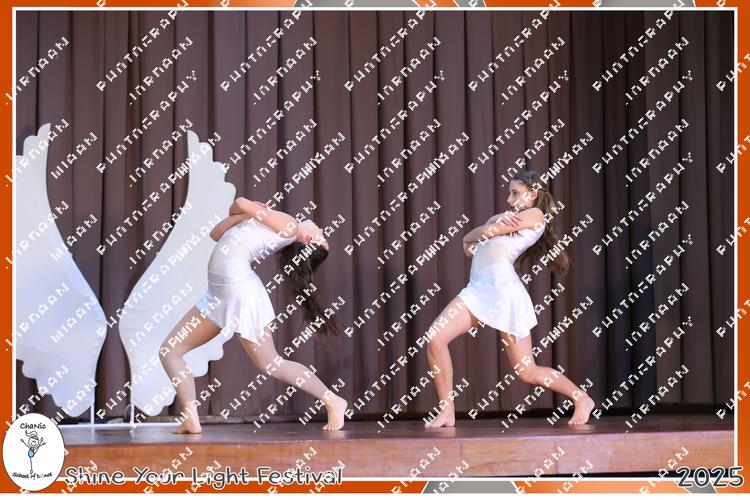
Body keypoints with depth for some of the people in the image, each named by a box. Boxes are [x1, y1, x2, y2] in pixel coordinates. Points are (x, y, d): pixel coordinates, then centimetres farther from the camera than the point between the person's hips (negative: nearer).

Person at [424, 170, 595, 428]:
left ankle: (582, 399, 19)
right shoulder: (502, 217, 28)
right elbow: (468, 240, 18)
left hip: (504, 288, -7)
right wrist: (498, 222, 7)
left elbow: (486, 232, 1)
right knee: (435, 339, -14)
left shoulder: (535, 215, 6)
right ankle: (447, 411, -5)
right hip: (477, 288, 7)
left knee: (527, 372, -3)